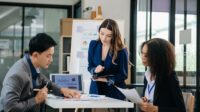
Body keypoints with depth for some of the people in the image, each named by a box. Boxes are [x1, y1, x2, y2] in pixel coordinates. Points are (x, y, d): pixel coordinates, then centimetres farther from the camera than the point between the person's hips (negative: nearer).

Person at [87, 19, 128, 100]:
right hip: (96, 89, 3)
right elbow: (90, 67, 7)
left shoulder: (121, 51, -15)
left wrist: (106, 79, -19)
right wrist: (95, 70, -15)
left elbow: (123, 75, -8)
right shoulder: (93, 44, -2)